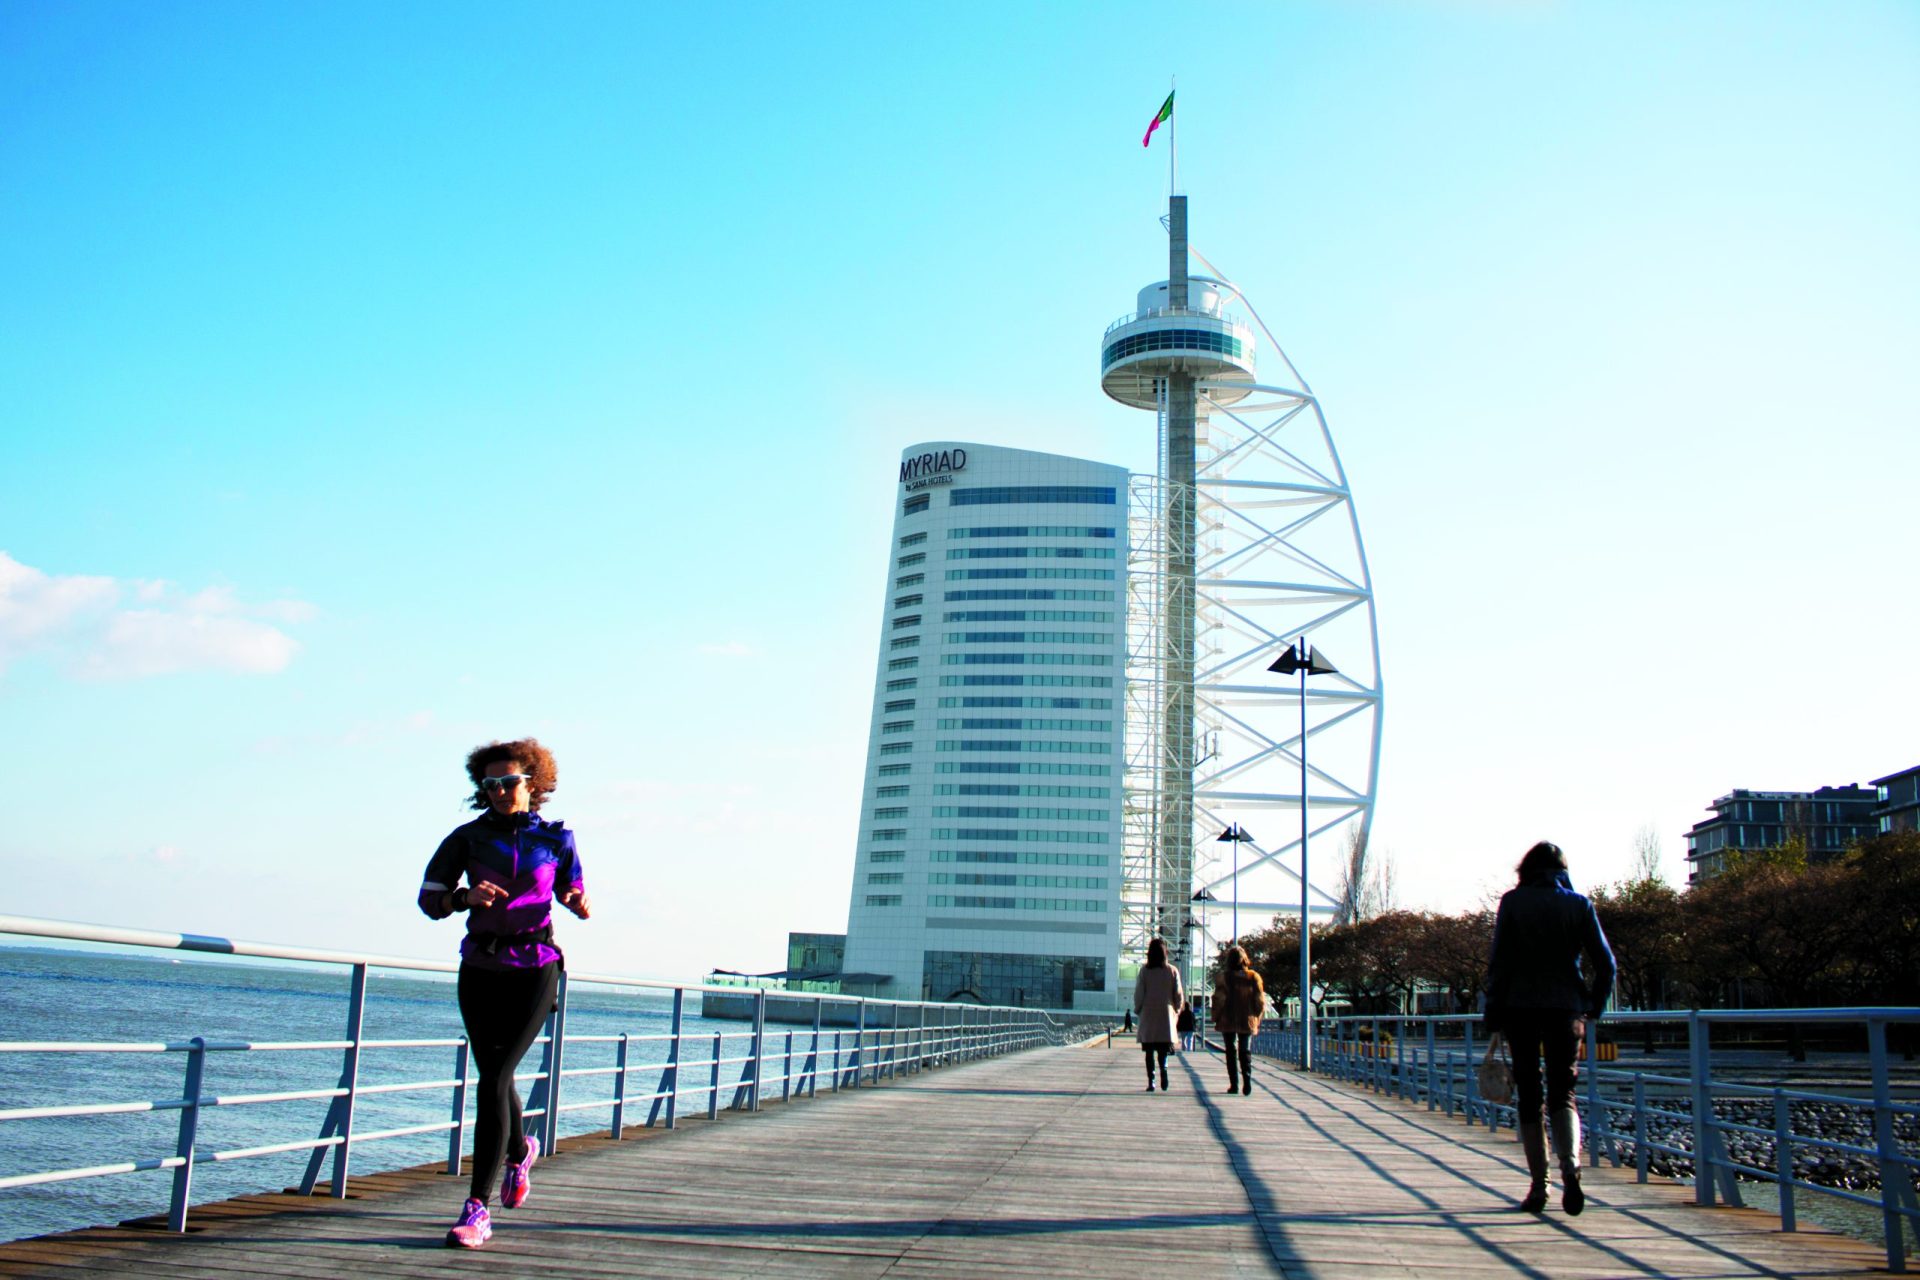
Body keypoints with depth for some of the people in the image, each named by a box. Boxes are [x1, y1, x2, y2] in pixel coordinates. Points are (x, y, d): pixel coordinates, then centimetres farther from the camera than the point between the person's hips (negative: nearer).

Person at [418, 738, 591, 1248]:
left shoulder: (555, 838, 2)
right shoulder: (469, 838, 3)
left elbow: (575, 892, 12)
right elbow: (428, 897, 1)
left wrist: (578, 904, -11)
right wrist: (465, 896, -19)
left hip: (535, 970, -3)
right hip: (480, 971, 3)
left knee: (493, 1081, -12)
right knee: (495, 1078, 13)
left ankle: (477, 1208, -10)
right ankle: (520, 1150, 46)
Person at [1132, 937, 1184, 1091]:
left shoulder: (1144, 970, -4)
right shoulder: (1172, 971, -1)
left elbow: (1138, 993, -3)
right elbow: (1179, 996, 1)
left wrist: (1138, 1010, 11)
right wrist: (1176, 1009, 18)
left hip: (1148, 1016, 0)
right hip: (1166, 1015, 0)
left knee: (1149, 1051, 6)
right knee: (1163, 1049, 6)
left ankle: (1151, 1081, -1)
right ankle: (1163, 1068, -23)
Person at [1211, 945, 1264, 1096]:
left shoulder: (1223, 977, -8)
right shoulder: (1254, 977, 0)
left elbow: (1219, 1000, -11)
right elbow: (1260, 1001, 0)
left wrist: (1216, 1018, 0)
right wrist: (1257, 1019, 10)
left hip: (1228, 1021, -2)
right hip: (1247, 1021, 2)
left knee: (1231, 1052, 6)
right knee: (1246, 1051, 9)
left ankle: (1234, 1084, 2)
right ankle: (1247, 1082, -9)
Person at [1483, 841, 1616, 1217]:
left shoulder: (1513, 902, -1)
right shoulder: (1578, 904, 3)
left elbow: (1499, 963, -4)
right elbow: (1606, 963, 0)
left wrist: (1494, 1016, 0)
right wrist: (1592, 1008, 12)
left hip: (1520, 1007, -1)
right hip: (1565, 1008, 1)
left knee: (1528, 1096, 8)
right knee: (1562, 1092, 8)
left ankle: (1538, 1185, 7)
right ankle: (1570, 1169, -17)